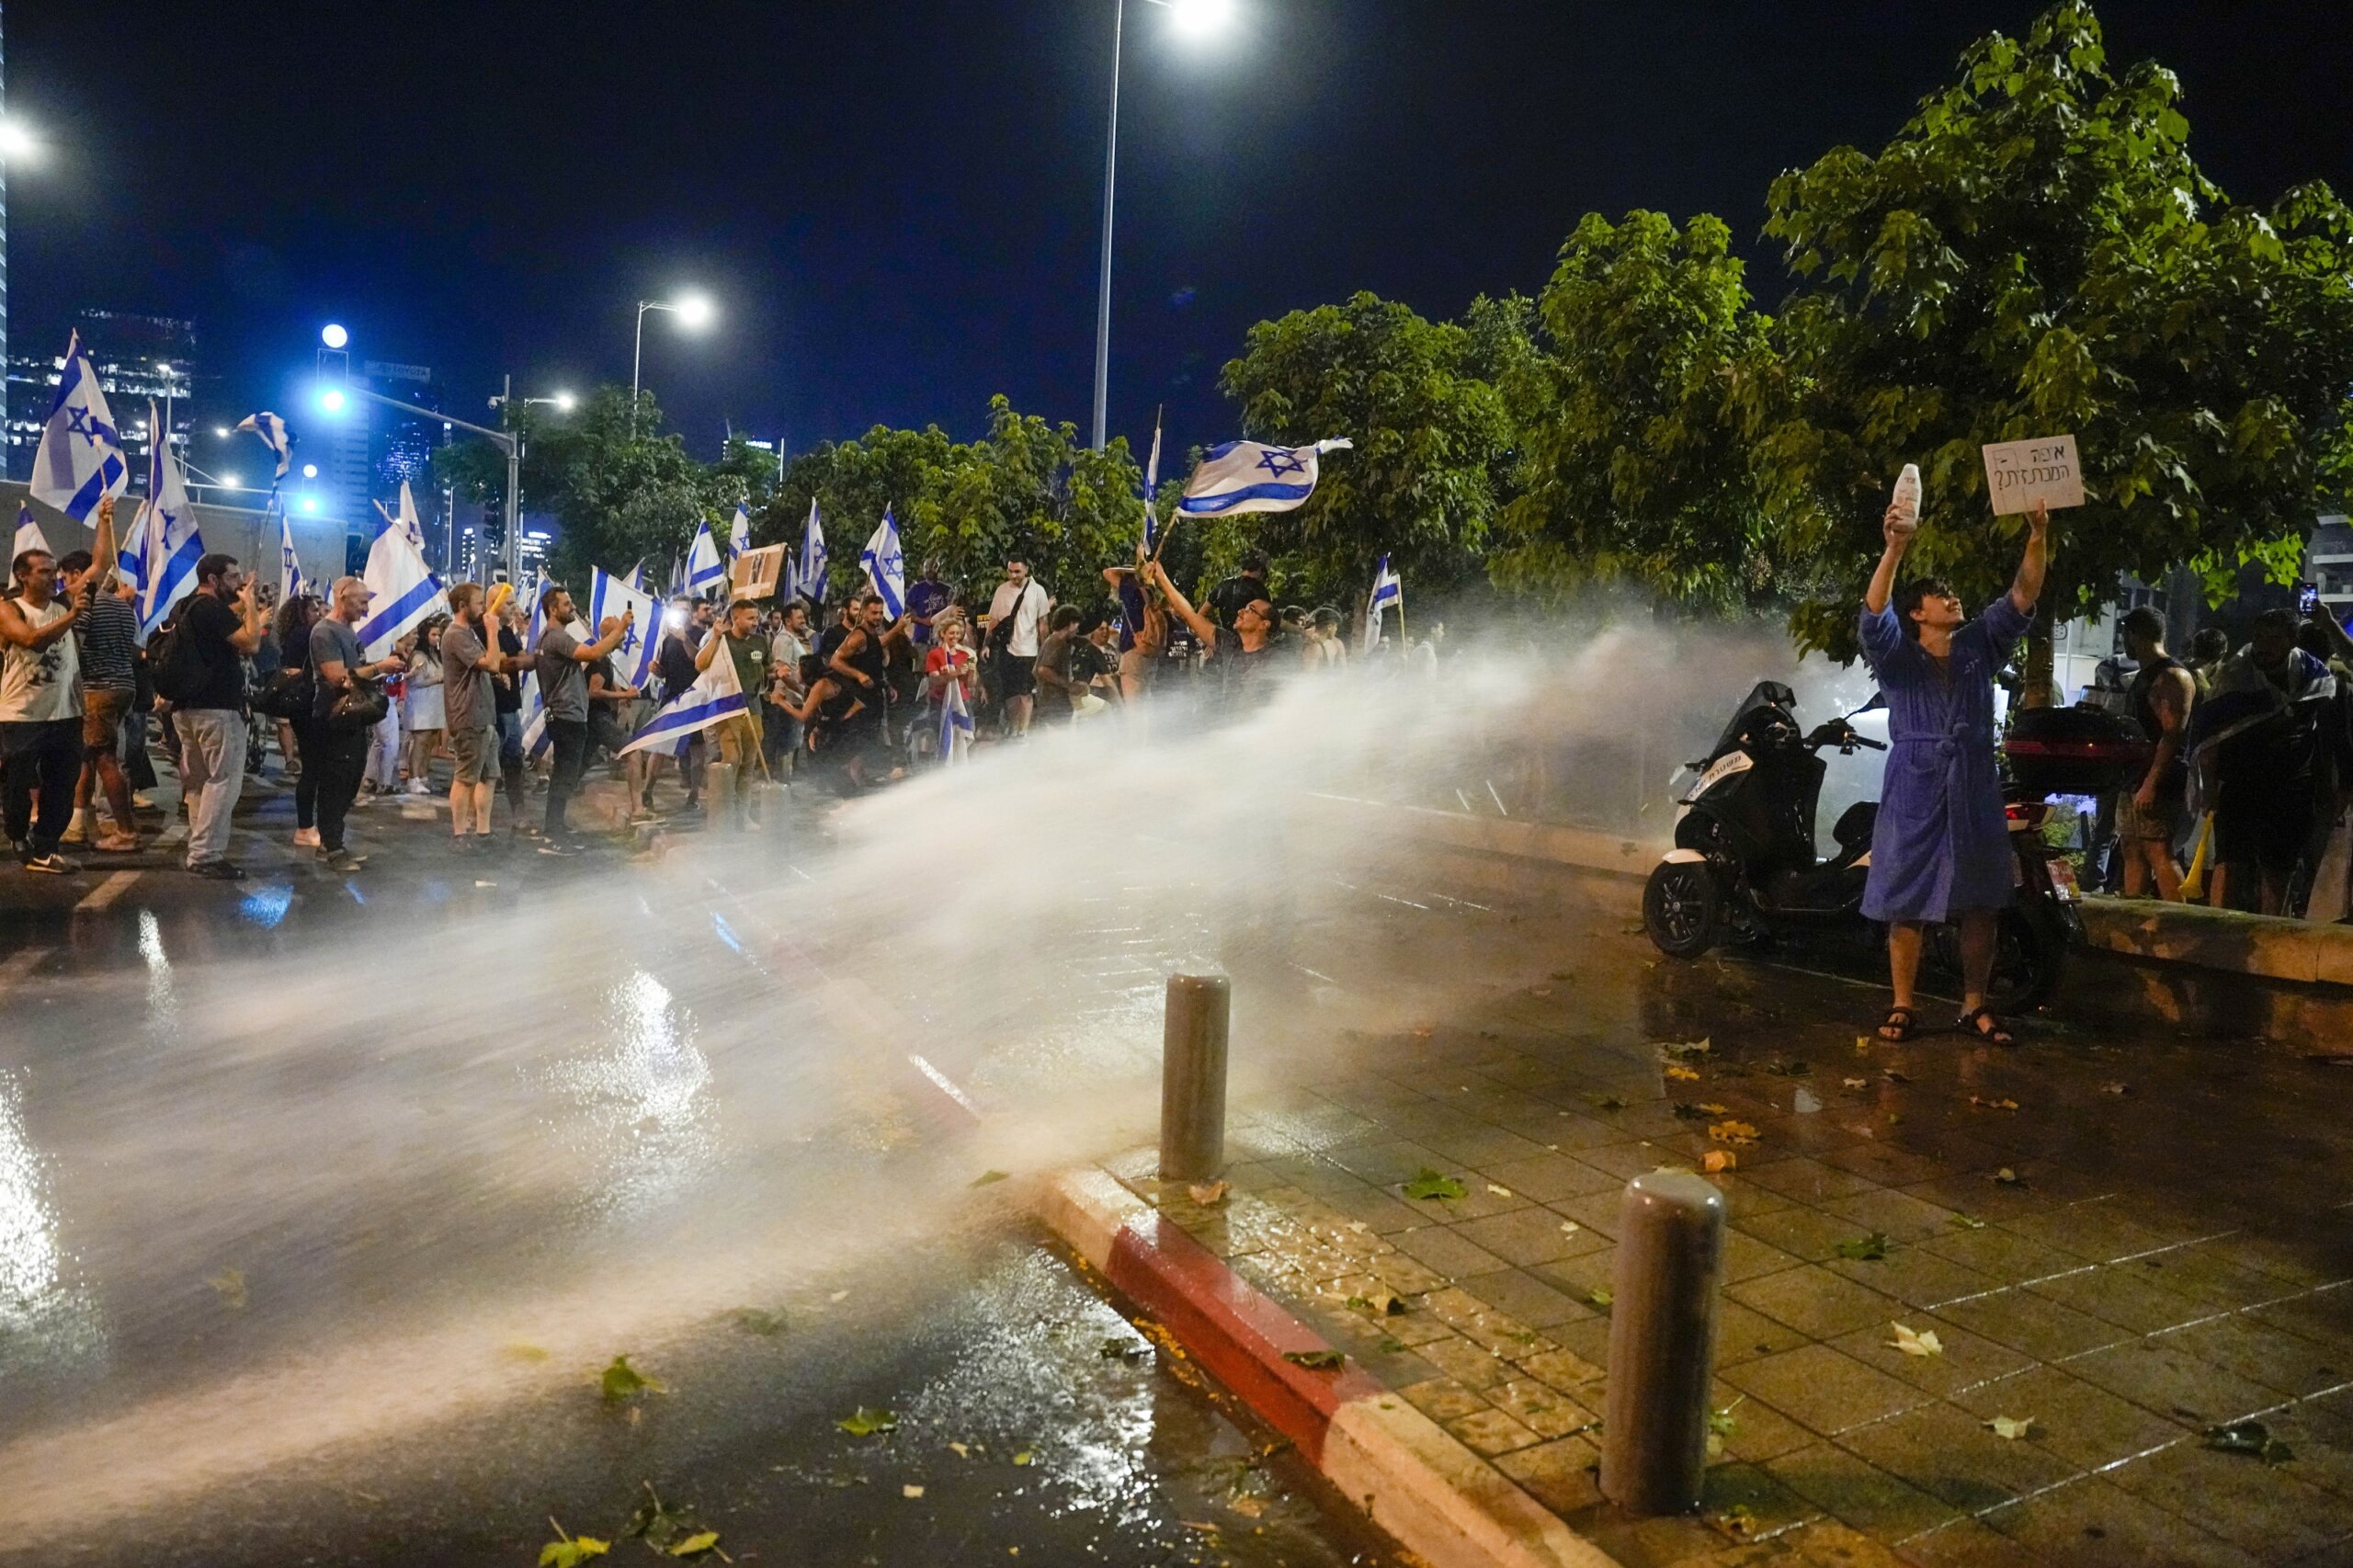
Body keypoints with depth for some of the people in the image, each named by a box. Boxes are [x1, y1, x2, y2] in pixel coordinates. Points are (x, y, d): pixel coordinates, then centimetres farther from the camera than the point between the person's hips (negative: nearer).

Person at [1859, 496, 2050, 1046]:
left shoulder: (1979, 644, 12)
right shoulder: (1896, 654, 0)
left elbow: (2022, 599, 2)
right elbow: (1872, 614, -19)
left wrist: (2038, 538, -10)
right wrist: (1894, 550, -30)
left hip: (1975, 791, 4)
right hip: (1915, 791, -4)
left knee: (1980, 903, 6)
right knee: (1907, 901, -1)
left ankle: (1974, 1007, 16)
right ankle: (1902, 1008, 7)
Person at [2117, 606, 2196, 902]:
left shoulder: (2173, 677, -11)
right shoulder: (2143, 676, 20)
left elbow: (2173, 735, -19)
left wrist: (2151, 784, -26)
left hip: (2158, 782, -10)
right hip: (2134, 779, 10)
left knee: (2159, 852, -14)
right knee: (2133, 851, 10)